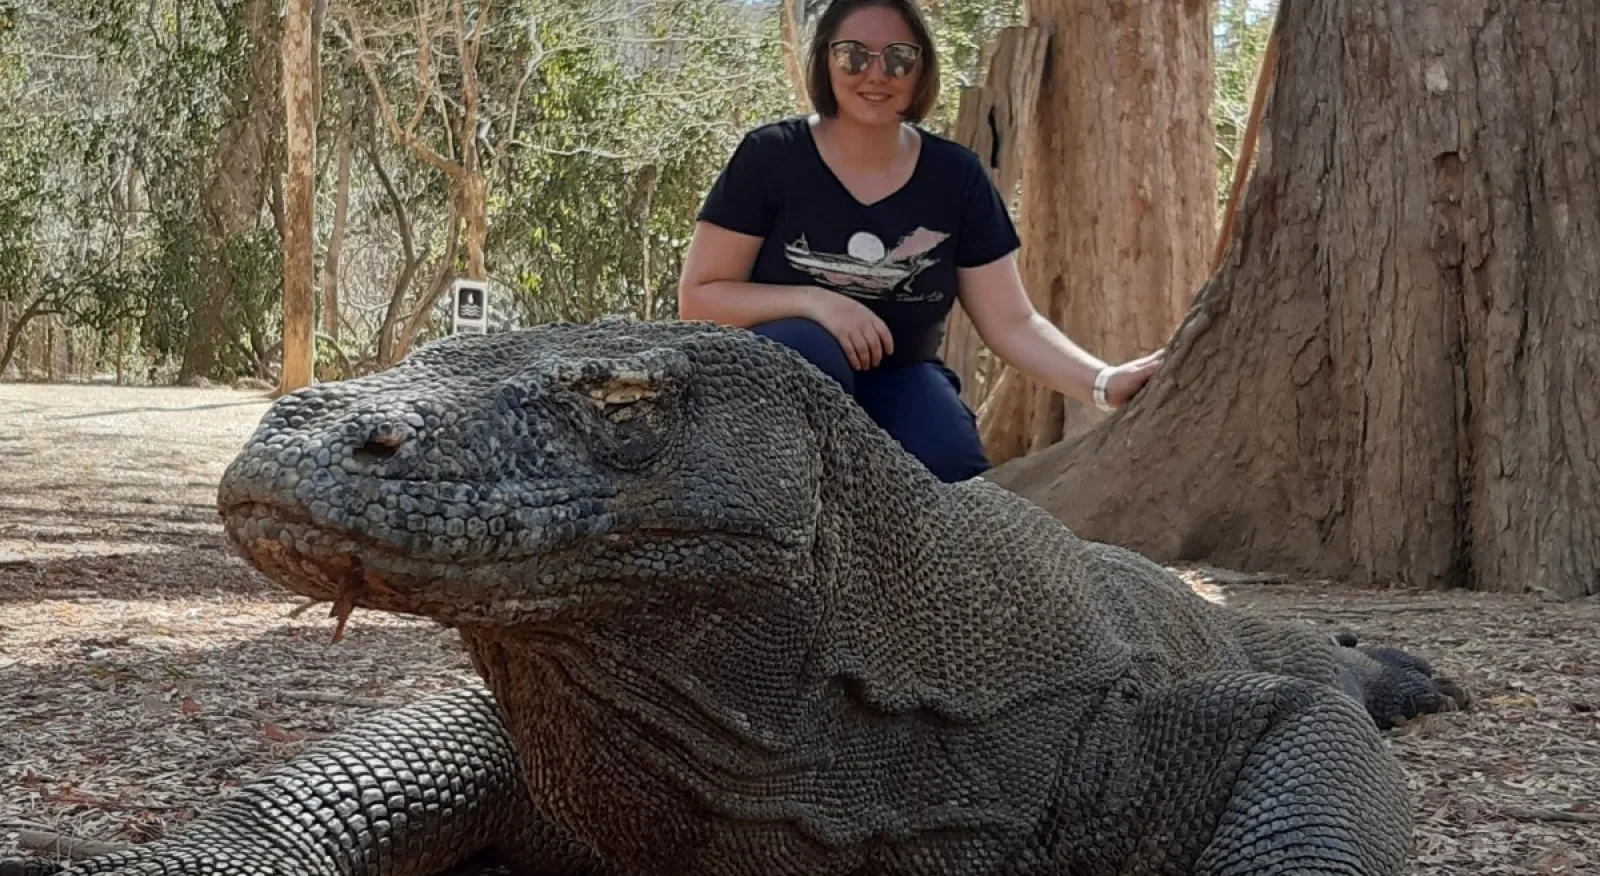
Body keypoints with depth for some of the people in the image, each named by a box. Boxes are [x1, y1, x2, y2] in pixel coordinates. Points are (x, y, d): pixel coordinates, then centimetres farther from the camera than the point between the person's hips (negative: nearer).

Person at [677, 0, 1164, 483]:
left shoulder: (955, 177, -1)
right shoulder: (770, 157, -9)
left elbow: (1012, 323, -2)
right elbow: (697, 299, -8)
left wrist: (1104, 383, -20)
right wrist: (814, 302, -24)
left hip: (897, 381, 3)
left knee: (952, 470, -29)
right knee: (809, 351, -36)